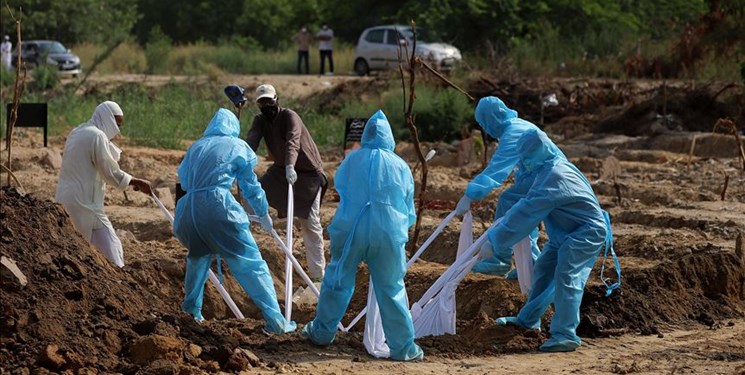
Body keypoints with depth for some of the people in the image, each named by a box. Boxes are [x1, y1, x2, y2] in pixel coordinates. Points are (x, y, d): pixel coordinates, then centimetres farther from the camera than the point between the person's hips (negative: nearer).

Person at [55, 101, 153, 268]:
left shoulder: (77, 133, 16)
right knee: (110, 248, -7)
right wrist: (138, 182, -2)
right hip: (84, 203, -9)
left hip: (65, 201, 9)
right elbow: (111, 172, -12)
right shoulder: (97, 136, -13)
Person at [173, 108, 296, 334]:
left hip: (189, 210, 4)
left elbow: (183, 179, 30)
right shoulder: (237, 146, 12)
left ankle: (191, 310, 36)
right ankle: (275, 320, -9)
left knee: (198, 256, 32)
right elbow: (250, 185, 16)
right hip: (218, 207, -4)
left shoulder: (196, 147, 22)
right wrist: (263, 213, 30)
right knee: (250, 264, -3)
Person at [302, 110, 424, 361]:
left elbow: (339, 185, 24)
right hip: (388, 235, 0)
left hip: (350, 230, 1)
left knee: (338, 281, 15)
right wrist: (403, 224, 33)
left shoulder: (353, 160, 4)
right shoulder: (400, 166, 4)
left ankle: (322, 332, 27)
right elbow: (409, 207, 13)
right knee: (391, 289, 4)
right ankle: (403, 347, 6)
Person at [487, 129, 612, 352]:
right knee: (543, 269, 16)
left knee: (566, 275, -22)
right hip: (568, 232, 11)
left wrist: (494, 240, -25)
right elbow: (528, 205, 21)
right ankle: (528, 320, 30)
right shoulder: (551, 168, 6)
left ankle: (566, 334, -25)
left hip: (587, 233, -11)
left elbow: (526, 214, -28)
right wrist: (497, 231, 19)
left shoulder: (553, 178, -27)